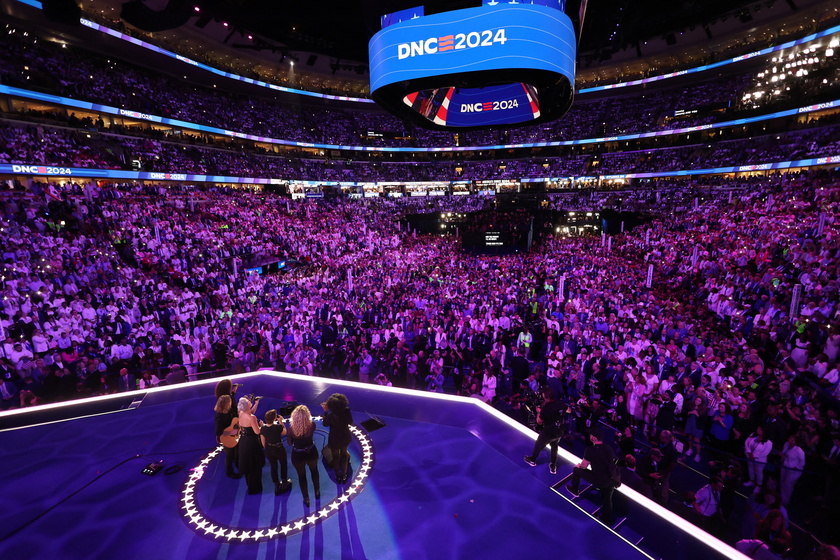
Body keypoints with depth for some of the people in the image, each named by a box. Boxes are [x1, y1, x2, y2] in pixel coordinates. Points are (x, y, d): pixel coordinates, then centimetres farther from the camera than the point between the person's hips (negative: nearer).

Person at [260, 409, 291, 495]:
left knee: (273, 467, 19)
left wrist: (267, 449, 15)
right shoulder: (278, 427, -28)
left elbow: (263, 442, -2)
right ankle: (284, 482, 35)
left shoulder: (263, 428, -14)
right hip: (279, 449, -3)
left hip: (269, 450, 3)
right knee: (283, 464, 23)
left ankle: (277, 486, 30)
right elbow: (284, 432, -7)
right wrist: (281, 422, -7)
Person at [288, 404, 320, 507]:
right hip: (311, 452, 1)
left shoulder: (291, 428, -26)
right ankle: (317, 492, 48)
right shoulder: (312, 425, -24)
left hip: (298, 455, -1)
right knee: (314, 471, 30)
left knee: (301, 476, 23)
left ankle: (306, 499, 37)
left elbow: (290, 443, -8)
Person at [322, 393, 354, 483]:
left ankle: (338, 476, 44)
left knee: (335, 457, 26)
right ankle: (344, 475, 44)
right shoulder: (347, 411, -26)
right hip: (345, 438, 3)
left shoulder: (331, 416, -34)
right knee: (344, 454, 29)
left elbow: (325, 424, -12)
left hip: (334, 440, -3)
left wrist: (325, 411, -12)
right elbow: (350, 422, -8)